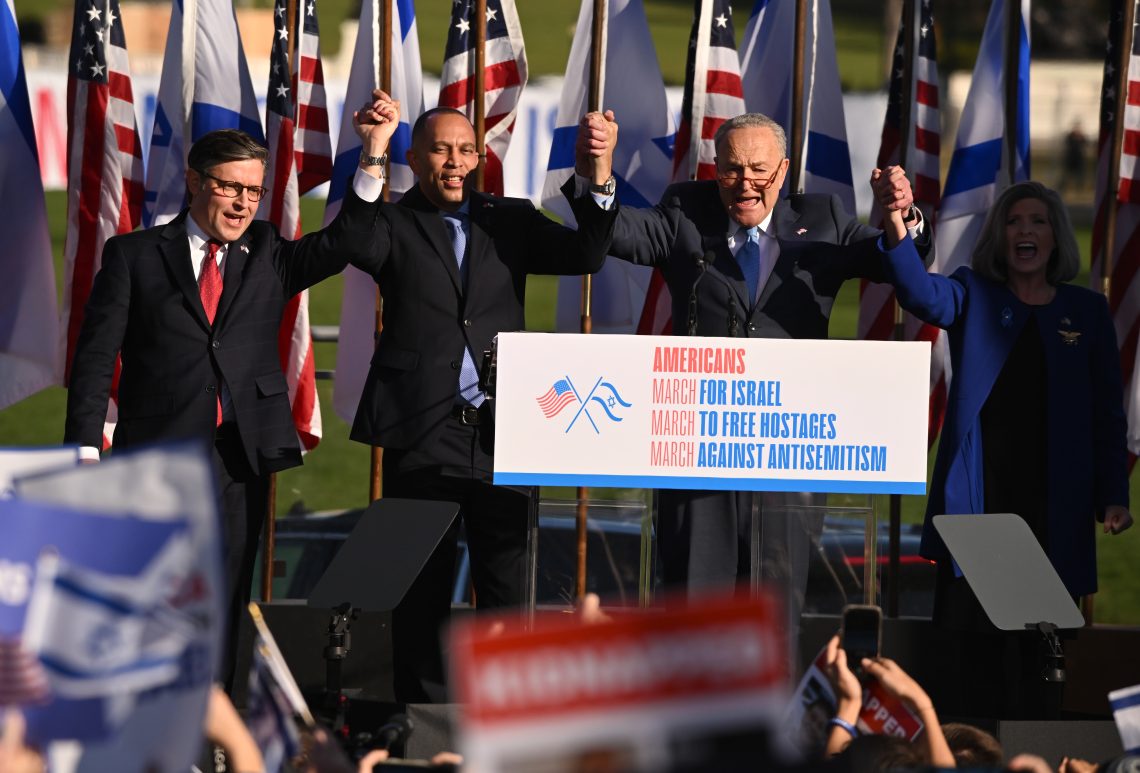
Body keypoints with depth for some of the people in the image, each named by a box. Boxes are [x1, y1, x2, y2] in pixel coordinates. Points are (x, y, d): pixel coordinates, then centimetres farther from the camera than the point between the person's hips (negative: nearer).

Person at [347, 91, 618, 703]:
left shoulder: (510, 221, 13)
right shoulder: (395, 226, 5)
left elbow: (586, 254, 2)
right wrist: (372, 156, -26)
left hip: (501, 429, 2)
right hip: (423, 433, -2)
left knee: (509, 581, 2)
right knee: (422, 589, 4)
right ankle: (423, 715, 11)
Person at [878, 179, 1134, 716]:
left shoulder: (1087, 311, 11)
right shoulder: (975, 296, 8)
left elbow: (1107, 412, 11)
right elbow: (923, 295, -15)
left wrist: (1113, 497, 1)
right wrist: (897, 228, -34)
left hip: (1053, 504, 1)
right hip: (978, 493, -1)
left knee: (1033, 643, -2)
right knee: (969, 630, -4)